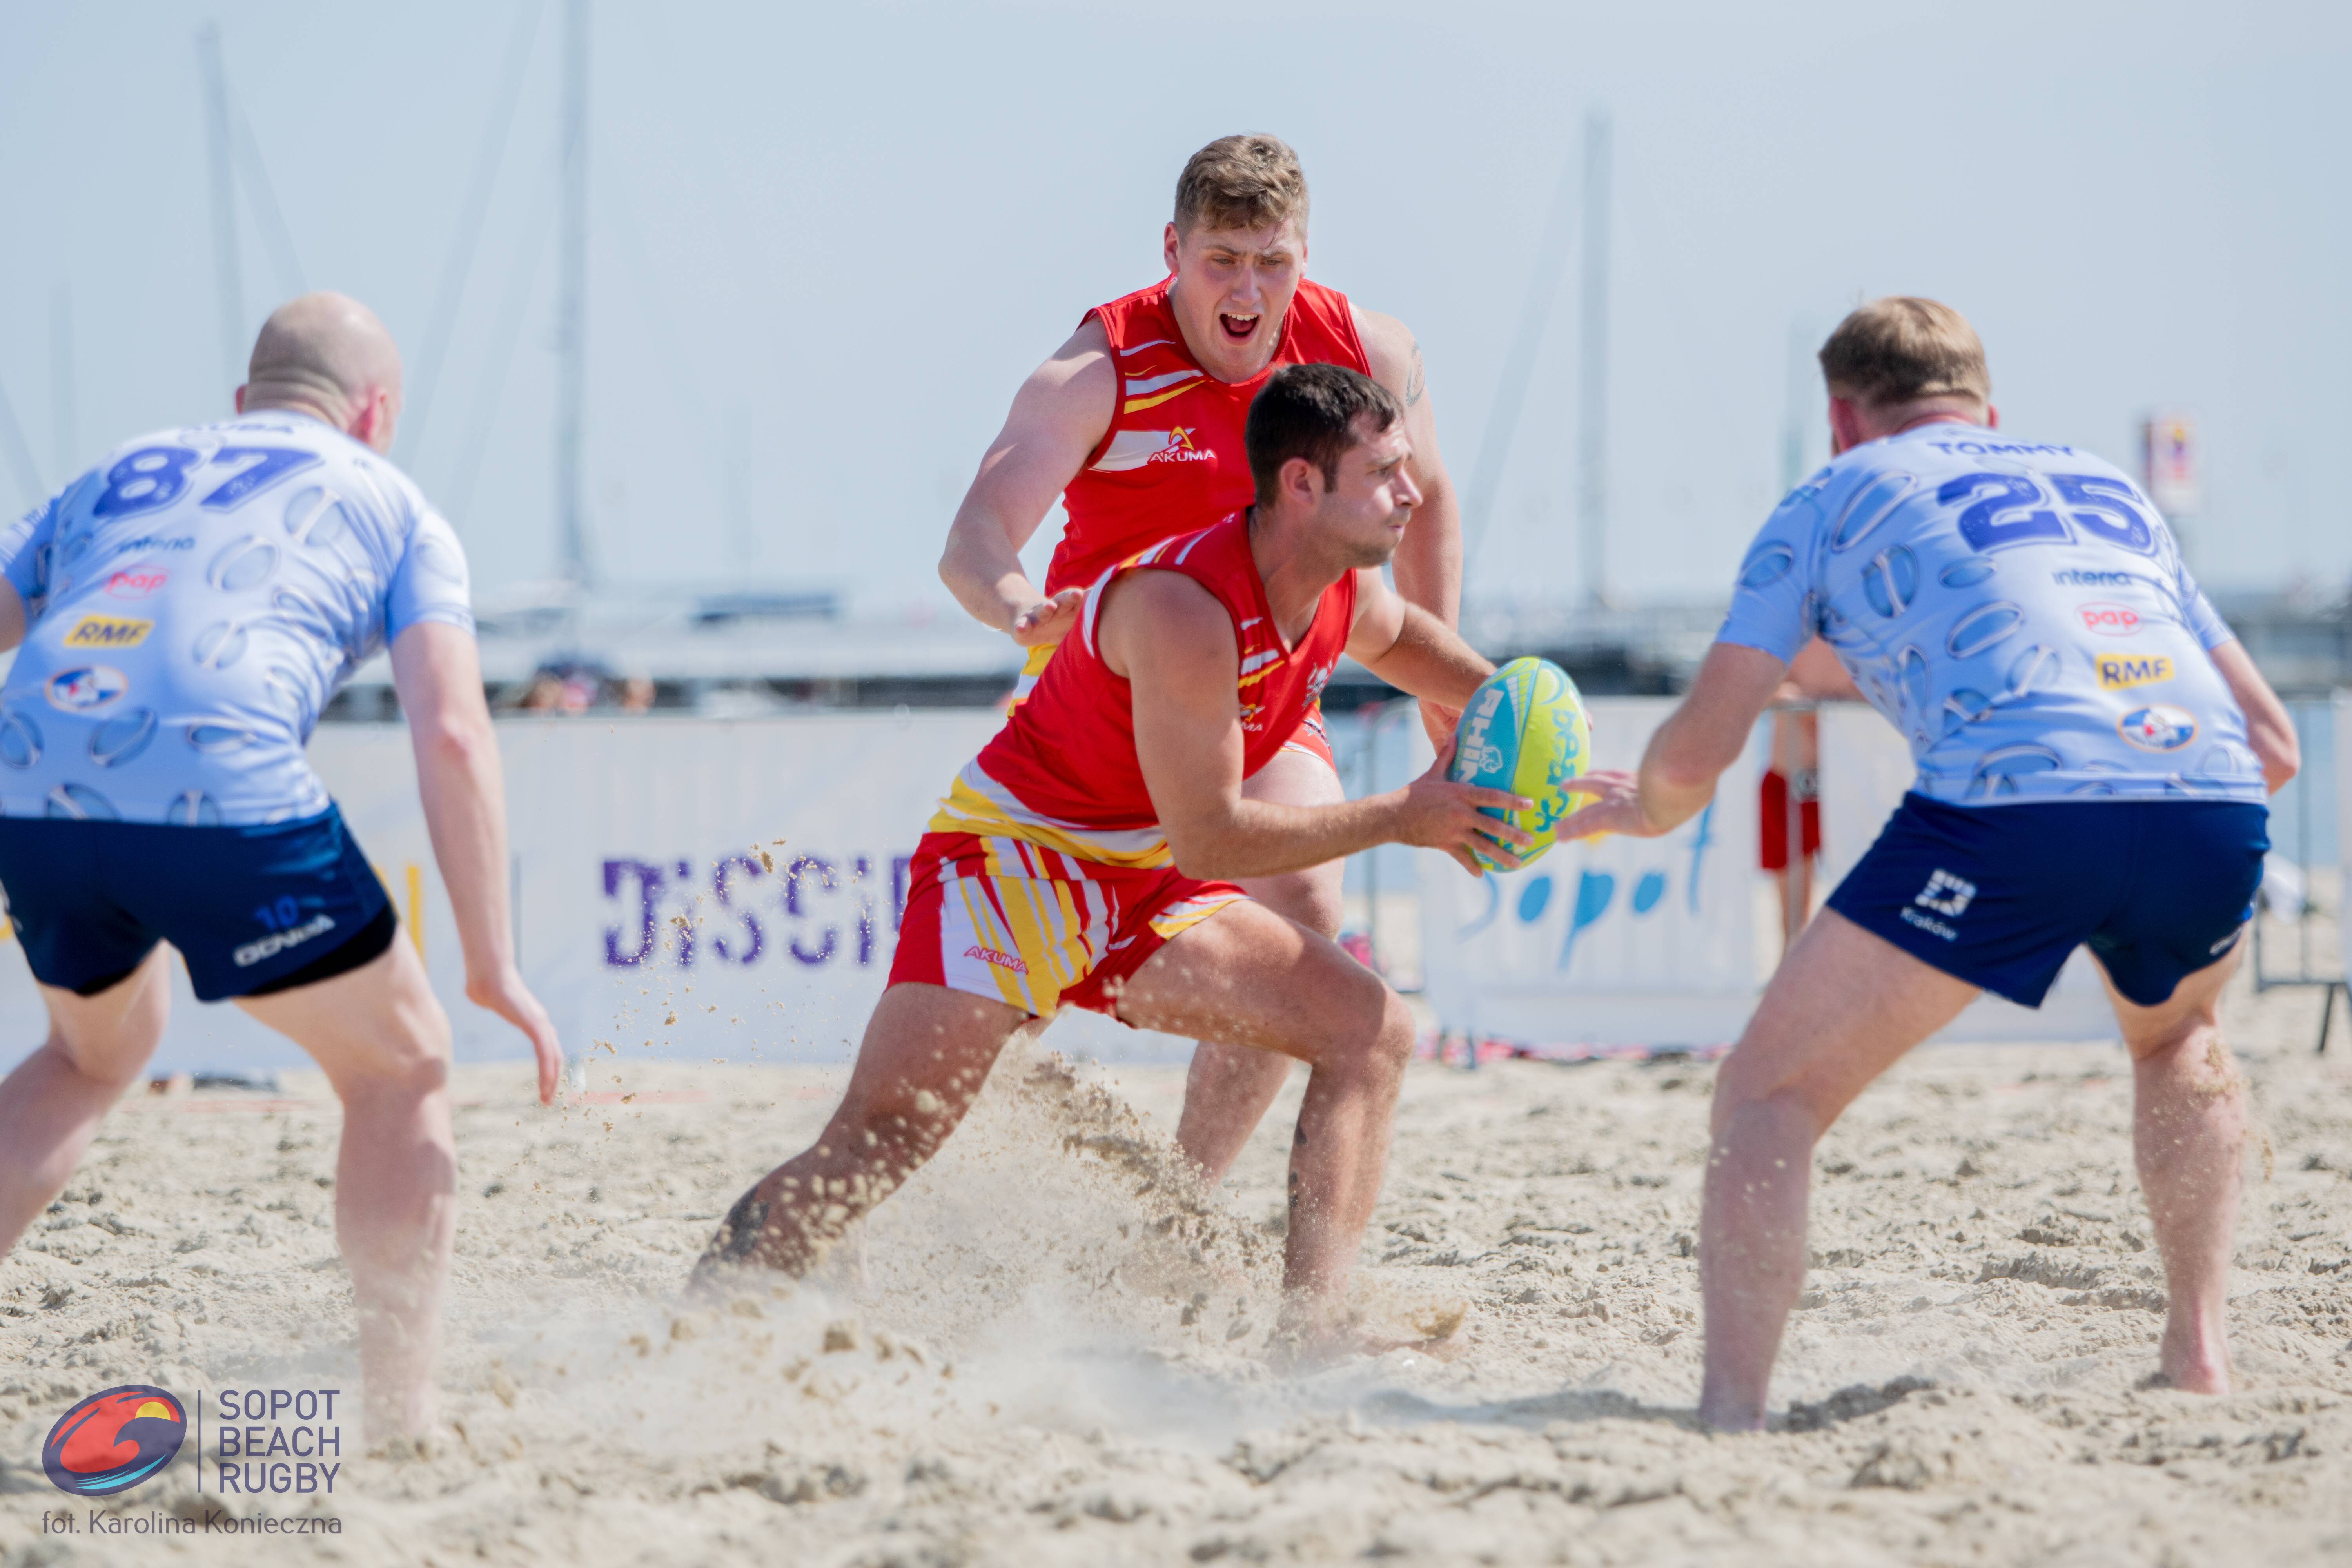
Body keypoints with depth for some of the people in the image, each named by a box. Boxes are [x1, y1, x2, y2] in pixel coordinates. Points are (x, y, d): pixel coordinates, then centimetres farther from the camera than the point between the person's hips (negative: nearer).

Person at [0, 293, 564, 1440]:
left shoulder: (116, 475, 32)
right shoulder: (391, 507, 20)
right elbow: (452, 736, 6)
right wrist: (492, 966, 6)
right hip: (223, 796, -5)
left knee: (95, 1052, 33)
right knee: (400, 1067, 16)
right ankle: (400, 1417, 12)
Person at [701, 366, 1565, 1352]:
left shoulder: (1349, 595, -1)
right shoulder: (1183, 610, -29)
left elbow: (1401, 638, 27)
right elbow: (1209, 840, -27)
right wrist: (1402, 818, -21)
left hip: (1144, 888, 9)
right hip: (1015, 858, -9)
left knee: (1373, 1032, -2)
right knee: (875, 1147, -20)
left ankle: (1311, 1328, -9)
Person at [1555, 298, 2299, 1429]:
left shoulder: (1839, 496, 23)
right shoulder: (2110, 487, 35)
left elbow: (1698, 750, 17)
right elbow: (2273, 744, 32)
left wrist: (1643, 812, 40)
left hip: (2011, 805, -4)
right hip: (2217, 808, 4)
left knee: (1770, 1094, 8)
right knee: (2179, 1040, 36)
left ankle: (1731, 1418, -6)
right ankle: (2199, 1358, 26)